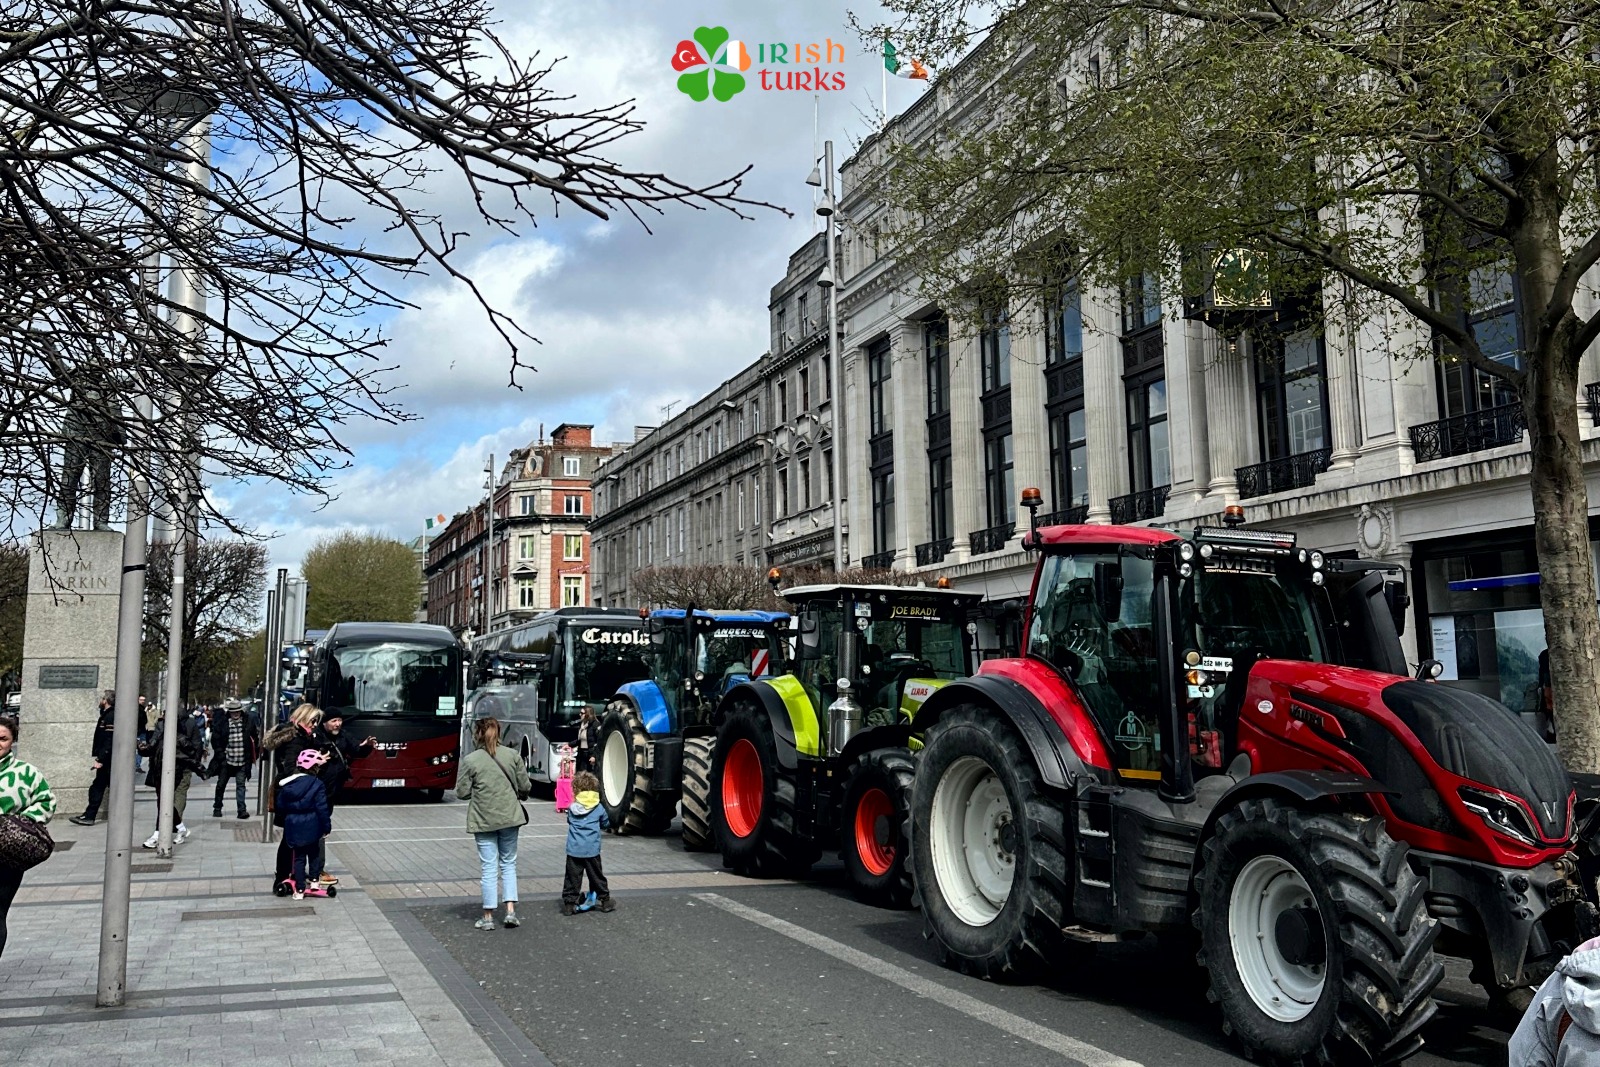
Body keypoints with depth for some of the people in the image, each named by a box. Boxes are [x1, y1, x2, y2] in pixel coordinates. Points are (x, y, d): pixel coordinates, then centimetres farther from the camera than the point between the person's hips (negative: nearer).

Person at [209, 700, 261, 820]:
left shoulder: (248, 721, -1)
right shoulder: (221, 722, -5)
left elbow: (255, 737, 9)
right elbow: (215, 740, -1)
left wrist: (255, 753, 6)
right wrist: (220, 754, -7)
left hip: (242, 760, 0)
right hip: (226, 760, 0)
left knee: (240, 785, -1)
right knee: (221, 784, 13)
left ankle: (242, 810, -1)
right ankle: (217, 808, 27)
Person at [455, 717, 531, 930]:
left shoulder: (470, 760, -9)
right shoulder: (512, 755, -2)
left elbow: (462, 792, -7)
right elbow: (525, 786, 1)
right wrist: (519, 795, 22)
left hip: (483, 820, -2)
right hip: (509, 816, 2)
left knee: (488, 868, 5)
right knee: (508, 864, 15)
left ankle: (488, 917, 11)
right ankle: (510, 911, 9)